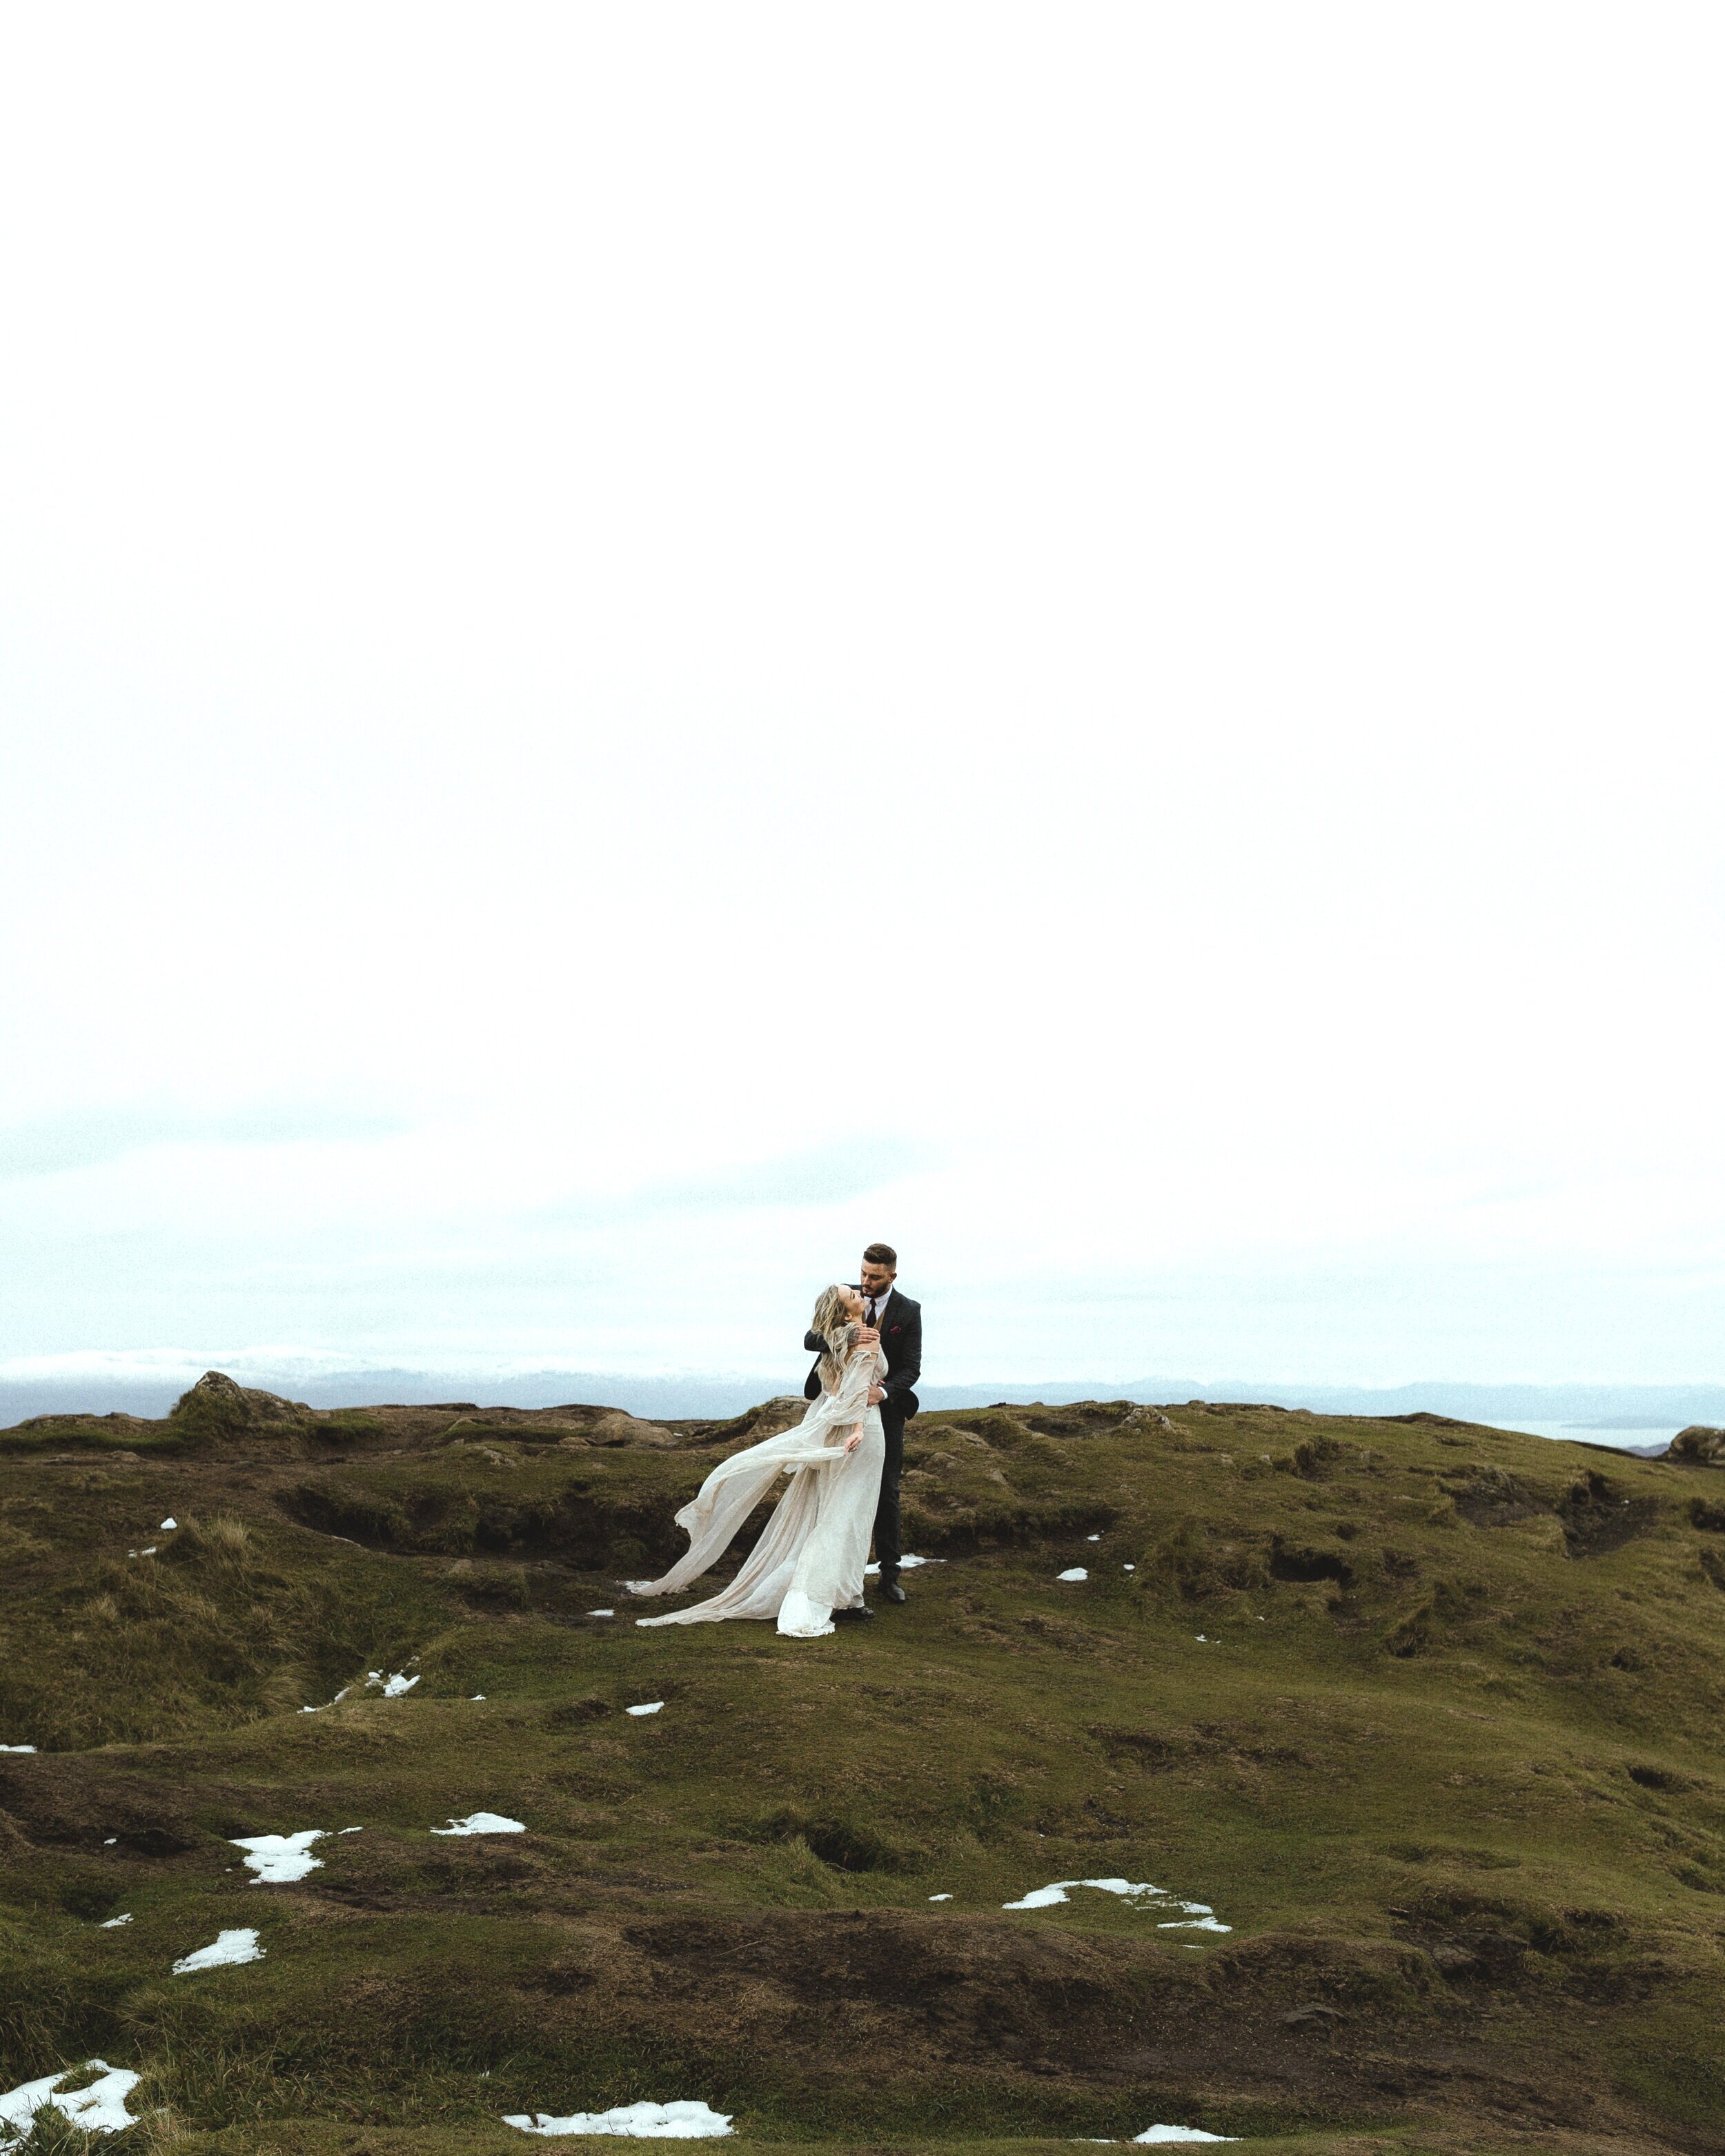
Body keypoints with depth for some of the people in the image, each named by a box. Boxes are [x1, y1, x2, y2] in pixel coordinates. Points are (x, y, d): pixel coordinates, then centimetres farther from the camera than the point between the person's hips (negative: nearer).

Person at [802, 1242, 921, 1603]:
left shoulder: (908, 1312, -6)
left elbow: (911, 1368, -9)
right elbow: (811, 1340, -12)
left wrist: (884, 1392, -28)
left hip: (885, 1409, -1)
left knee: (886, 1492, 2)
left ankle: (889, 1574, 9)